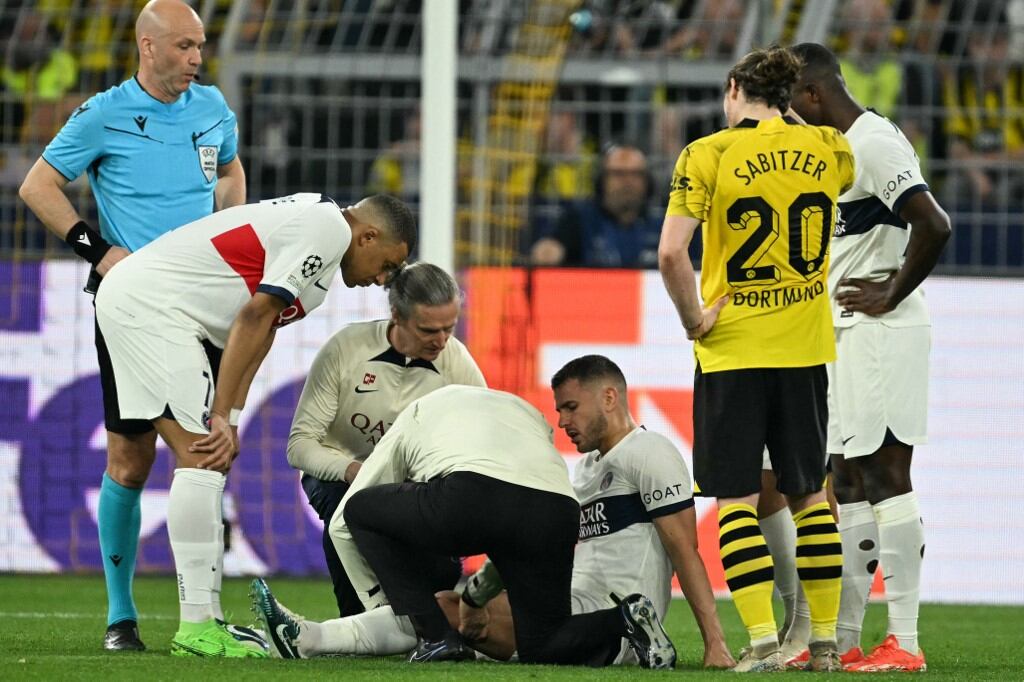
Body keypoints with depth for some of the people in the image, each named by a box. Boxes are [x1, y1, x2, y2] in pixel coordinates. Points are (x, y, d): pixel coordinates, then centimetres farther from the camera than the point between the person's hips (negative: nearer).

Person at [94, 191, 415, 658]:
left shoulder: (306, 219, 20)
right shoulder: (328, 230, -10)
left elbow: (260, 330, 14)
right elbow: (253, 318, -16)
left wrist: (230, 419, 5)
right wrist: (222, 417, -15)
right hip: (151, 303, -11)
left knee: (203, 461, 10)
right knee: (204, 460, -12)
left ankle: (205, 621, 10)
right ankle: (196, 628, -14)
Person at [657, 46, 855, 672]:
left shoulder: (709, 155, -8)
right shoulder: (825, 148, 2)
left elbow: (672, 252, -18)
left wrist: (693, 317, -5)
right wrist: (794, 120, 26)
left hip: (732, 348, -4)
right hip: (805, 348, 4)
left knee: (736, 498, 2)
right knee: (809, 494, 15)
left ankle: (763, 641, -8)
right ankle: (825, 641, 16)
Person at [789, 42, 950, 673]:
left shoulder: (874, 143, -15)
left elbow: (933, 225, -25)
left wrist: (891, 295, -15)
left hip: (880, 331, -10)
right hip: (843, 335, 10)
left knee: (886, 474, -9)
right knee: (848, 481, 11)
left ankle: (905, 640, -8)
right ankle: (843, 640, 14)